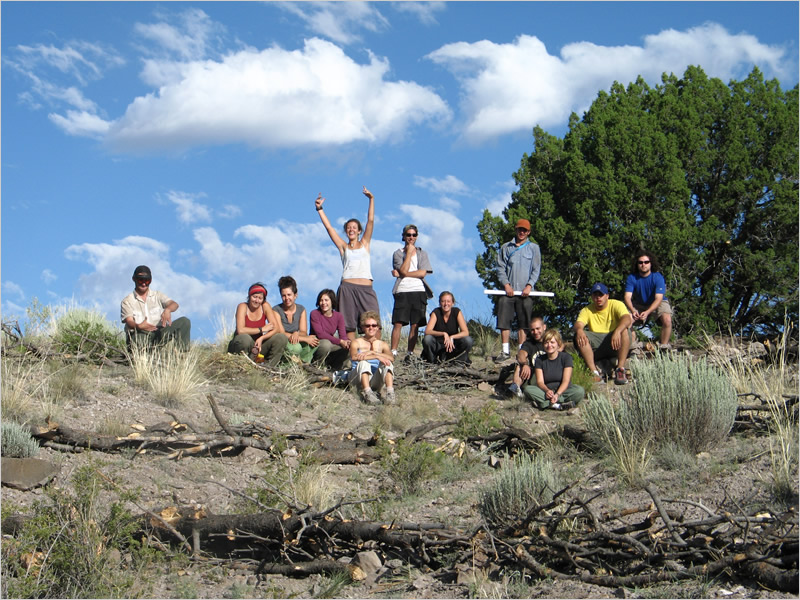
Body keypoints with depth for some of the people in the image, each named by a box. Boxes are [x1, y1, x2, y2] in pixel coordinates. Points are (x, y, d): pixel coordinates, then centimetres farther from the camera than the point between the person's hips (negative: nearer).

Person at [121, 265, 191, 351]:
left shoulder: (157, 296, 18)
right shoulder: (127, 301, 9)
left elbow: (174, 304, -1)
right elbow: (129, 322, -7)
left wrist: (168, 309, -28)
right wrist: (139, 326, -33)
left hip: (159, 333, 4)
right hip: (139, 335, -4)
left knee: (184, 321, -16)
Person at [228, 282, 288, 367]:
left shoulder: (265, 306, -2)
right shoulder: (243, 307, -11)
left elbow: (276, 328, -8)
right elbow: (240, 330, -25)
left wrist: (261, 338, -24)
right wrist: (261, 329, -18)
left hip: (258, 344, 4)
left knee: (282, 338, -17)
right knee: (245, 338, -38)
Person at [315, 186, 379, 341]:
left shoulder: (364, 244, 18)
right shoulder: (343, 247, 17)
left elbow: (371, 221, 11)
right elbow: (328, 227, 12)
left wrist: (371, 199, 6)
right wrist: (319, 209, 7)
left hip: (366, 289, 0)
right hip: (347, 288, 0)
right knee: (348, 326, -4)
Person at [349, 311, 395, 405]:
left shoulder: (382, 344, 14)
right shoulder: (357, 342, 7)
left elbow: (391, 358, -7)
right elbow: (354, 357, -17)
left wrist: (372, 352, -18)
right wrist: (377, 356, -25)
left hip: (376, 382, 2)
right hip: (360, 380, -2)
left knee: (387, 363, -21)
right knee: (363, 363, -29)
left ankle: (389, 392, -39)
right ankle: (367, 393, -45)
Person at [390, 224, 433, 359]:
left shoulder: (422, 254, 14)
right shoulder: (398, 253, 9)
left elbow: (422, 273, -1)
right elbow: (404, 271, -7)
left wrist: (401, 274, -6)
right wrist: (409, 253, -4)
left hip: (418, 292, 2)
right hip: (402, 291, -2)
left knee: (415, 325, 1)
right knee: (398, 323, -10)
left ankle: (410, 353, 6)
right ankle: (393, 352, -8)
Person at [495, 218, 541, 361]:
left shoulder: (533, 248, 10)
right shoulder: (506, 248, 13)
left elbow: (536, 269, 6)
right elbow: (500, 268, 9)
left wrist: (529, 285, -8)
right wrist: (506, 284, -6)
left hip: (525, 292, -1)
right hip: (508, 290, 1)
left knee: (523, 323, -2)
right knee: (504, 321, -3)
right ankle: (506, 351, 4)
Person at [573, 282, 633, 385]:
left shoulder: (616, 305, -1)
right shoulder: (587, 310, 6)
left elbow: (627, 319, -20)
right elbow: (578, 324, -11)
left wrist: (617, 331, -42)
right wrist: (579, 330, -38)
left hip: (614, 345, -2)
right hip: (596, 348, 2)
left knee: (624, 331, -31)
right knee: (579, 336, -23)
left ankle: (620, 370, -30)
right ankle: (594, 372, -28)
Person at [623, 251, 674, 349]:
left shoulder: (658, 277, -21)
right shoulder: (632, 278, -14)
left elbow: (658, 298, -28)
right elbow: (627, 296, -23)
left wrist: (647, 312, -45)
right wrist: (633, 310, -44)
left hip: (658, 303, -2)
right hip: (639, 305, 3)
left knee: (667, 320, -32)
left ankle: (664, 347, -19)